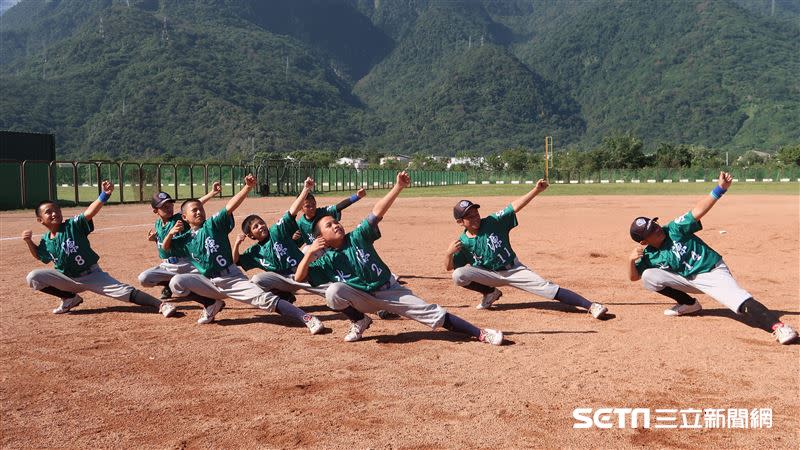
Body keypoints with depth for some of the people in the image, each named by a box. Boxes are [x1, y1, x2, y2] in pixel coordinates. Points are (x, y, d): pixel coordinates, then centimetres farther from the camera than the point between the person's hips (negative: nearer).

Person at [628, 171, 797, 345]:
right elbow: (634, 277, 1)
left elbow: (698, 211, -27)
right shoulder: (648, 256, -5)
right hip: (687, 279, 5)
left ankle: (778, 326, -39)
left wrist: (720, 188, -40)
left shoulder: (674, 229, -17)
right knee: (648, 277, -10)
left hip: (713, 271, -5)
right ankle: (688, 303, 6)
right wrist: (631, 260, -21)